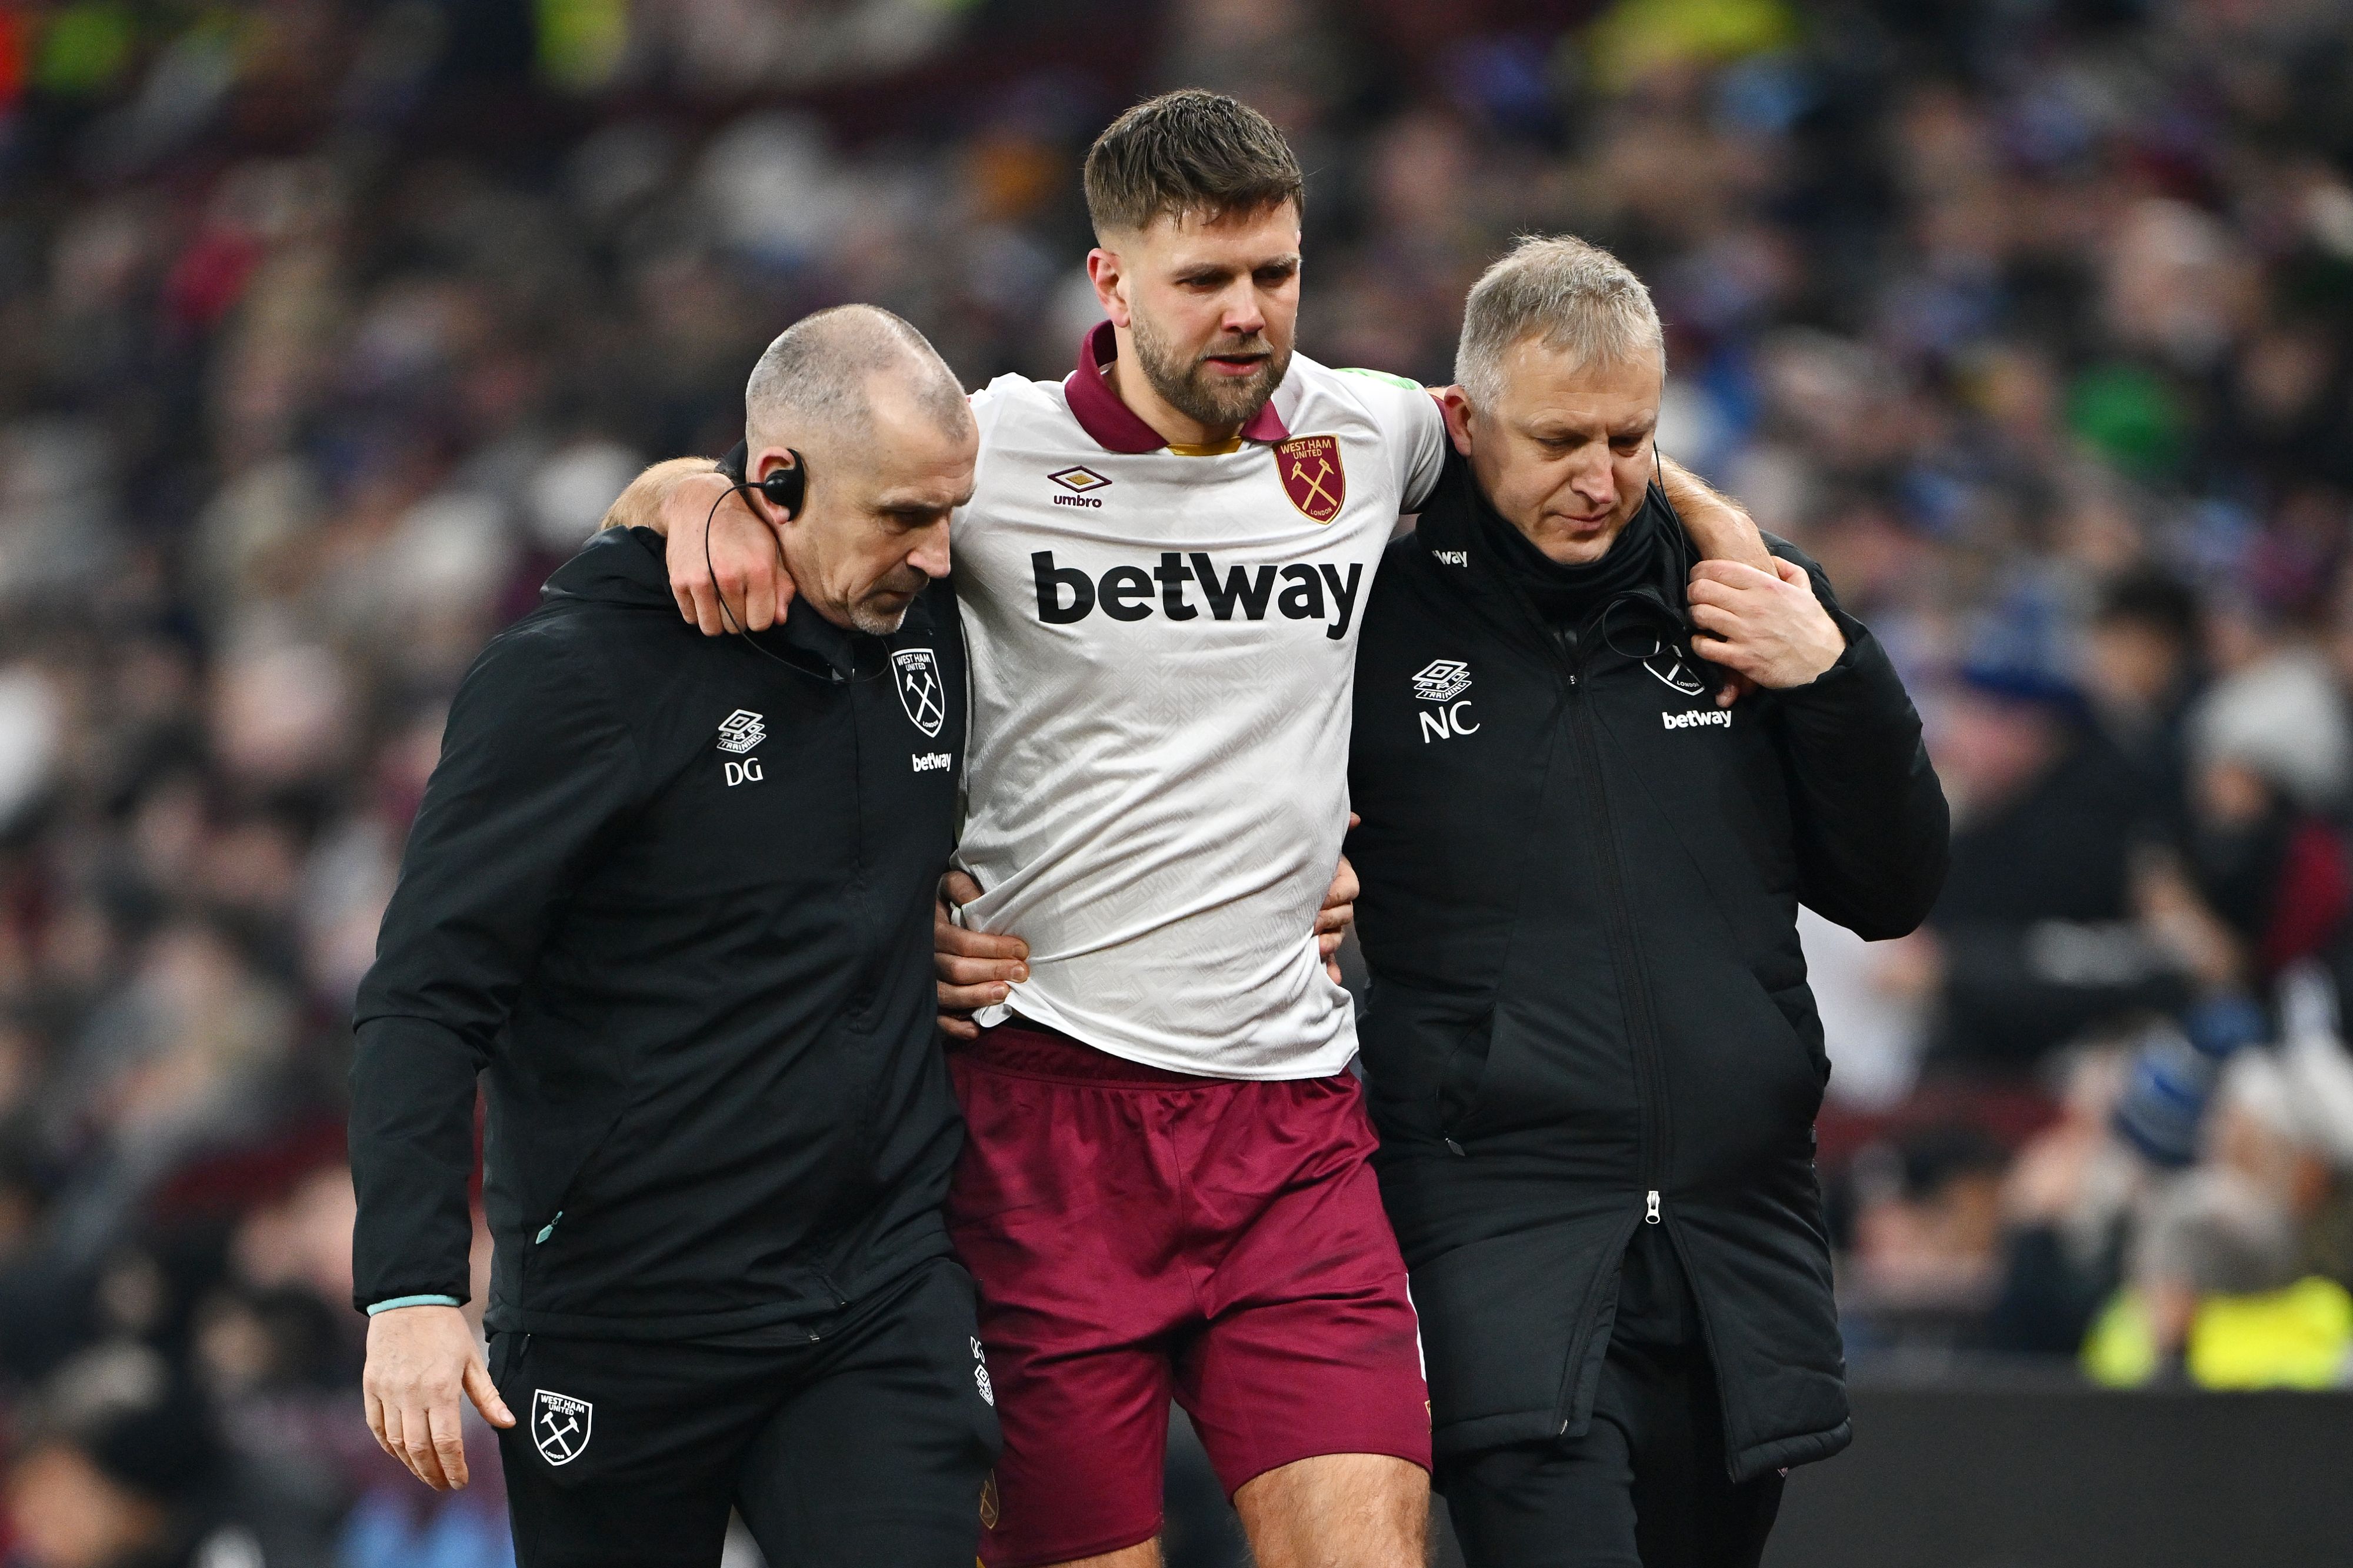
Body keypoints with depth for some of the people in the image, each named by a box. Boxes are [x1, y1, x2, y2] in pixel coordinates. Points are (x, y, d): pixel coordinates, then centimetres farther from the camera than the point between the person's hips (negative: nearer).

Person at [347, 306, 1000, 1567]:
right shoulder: (573, 673, -10)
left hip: (885, 1288, 4)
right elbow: (425, 997, -12)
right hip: (623, 1311, -4)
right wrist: (409, 1289, -21)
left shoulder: (927, 636, 7)